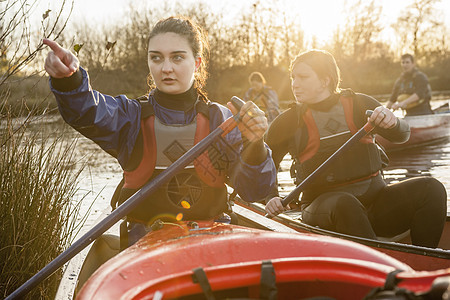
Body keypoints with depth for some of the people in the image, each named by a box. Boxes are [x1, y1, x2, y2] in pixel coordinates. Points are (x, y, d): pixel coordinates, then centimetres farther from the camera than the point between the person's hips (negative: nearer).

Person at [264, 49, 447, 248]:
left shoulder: (359, 104, 7)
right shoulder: (288, 122, 4)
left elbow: (402, 135, -3)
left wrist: (391, 121, -27)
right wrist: (270, 198, -8)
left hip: (374, 197, 3)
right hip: (323, 203, -2)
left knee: (431, 188, -20)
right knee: (344, 204, -37)